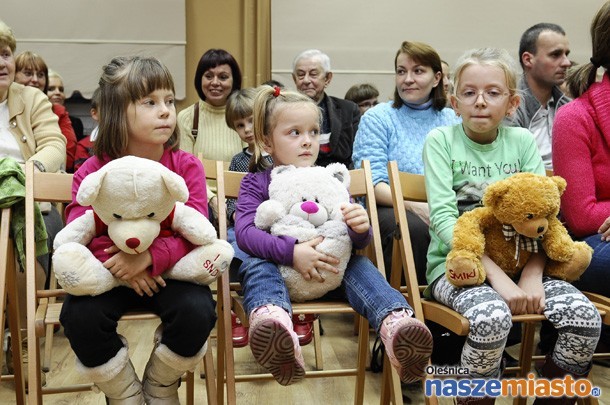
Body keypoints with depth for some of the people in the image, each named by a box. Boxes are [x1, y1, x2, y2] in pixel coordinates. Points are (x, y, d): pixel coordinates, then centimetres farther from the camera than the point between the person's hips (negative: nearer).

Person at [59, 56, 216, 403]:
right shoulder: (93, 172, -3)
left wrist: (150, 257, -29)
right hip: (110, 274, 1)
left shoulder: (187, 166, -5)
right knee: (80, 316, -27)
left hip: (170, 270, 0)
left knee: (197, 312, -29)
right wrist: (120, 265, -26)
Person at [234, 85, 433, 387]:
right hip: (277, 265, -2)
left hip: (330, 268, 3)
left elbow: (358, 242, 2)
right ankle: (272, 320, -66)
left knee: (360, 264, -24)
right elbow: (245, 232, -15)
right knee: (257, 266, -32)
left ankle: (396, 325, -51)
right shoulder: (256, 183, 4)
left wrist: (360, 229, -25)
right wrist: (290, 252, -32)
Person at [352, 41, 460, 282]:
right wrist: (414, 205, -21)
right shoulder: (377, 118, 7)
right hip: (392, 207, -2)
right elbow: (372, 183, -4)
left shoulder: (453, 120, 19)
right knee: (416, 228, -36)